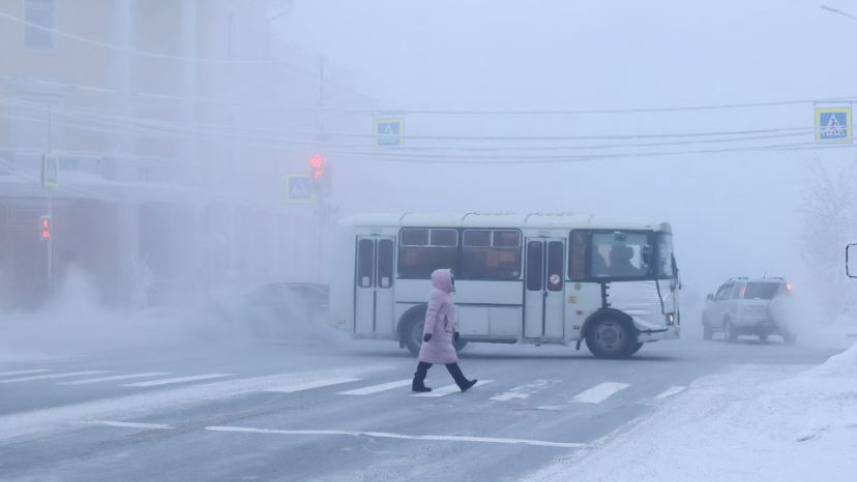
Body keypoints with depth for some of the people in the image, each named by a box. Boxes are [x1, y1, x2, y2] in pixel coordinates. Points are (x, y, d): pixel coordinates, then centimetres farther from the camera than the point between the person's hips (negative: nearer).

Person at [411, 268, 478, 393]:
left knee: (428, 357, 8)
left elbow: (451, 316, 26)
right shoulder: (437, 295, -14)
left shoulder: (445, 295, 19)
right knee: (449, 359, -6)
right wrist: (428, 330, -26)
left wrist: (455, 329, 26)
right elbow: (431, 313, -21)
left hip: (445, 333, 11)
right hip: (439, 334, -11)